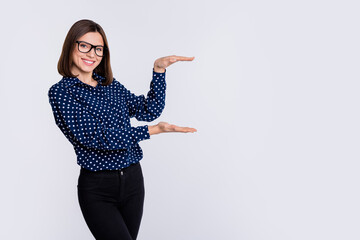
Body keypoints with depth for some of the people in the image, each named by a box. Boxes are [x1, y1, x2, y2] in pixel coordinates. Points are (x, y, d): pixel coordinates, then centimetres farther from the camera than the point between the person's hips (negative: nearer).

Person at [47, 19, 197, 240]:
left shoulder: (111, 85, 11)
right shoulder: (60, 92, -8)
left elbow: (150, 111, 5)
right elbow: (93, 136, -19)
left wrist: (159, 70, -4)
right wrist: (152, 130, -23)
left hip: (132, 179, 6)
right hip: (97, 188, -5)